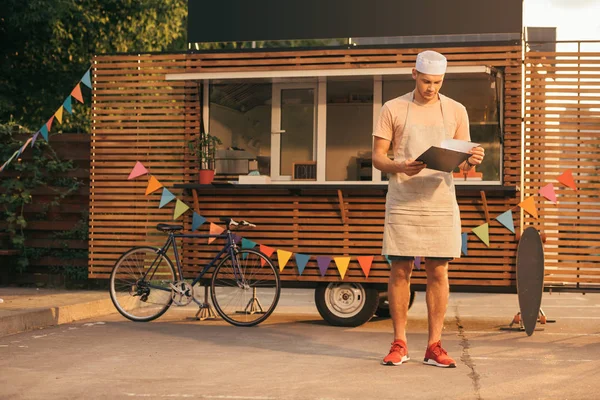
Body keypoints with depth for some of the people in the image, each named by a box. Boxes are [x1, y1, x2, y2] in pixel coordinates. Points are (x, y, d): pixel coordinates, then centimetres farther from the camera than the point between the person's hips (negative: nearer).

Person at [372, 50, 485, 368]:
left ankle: (434, 346, 8)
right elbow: (377, 156, 2)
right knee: (400, 271, 1)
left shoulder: (456, 111, 8)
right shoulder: (393, 109, 4)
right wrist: (400, 167, -18)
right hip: (402, 204, -1)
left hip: (440, 202, 1)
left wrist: (473, 161, -15)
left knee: (438, 272, 1)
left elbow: (463, 164, 9)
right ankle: (399, 344, 10)